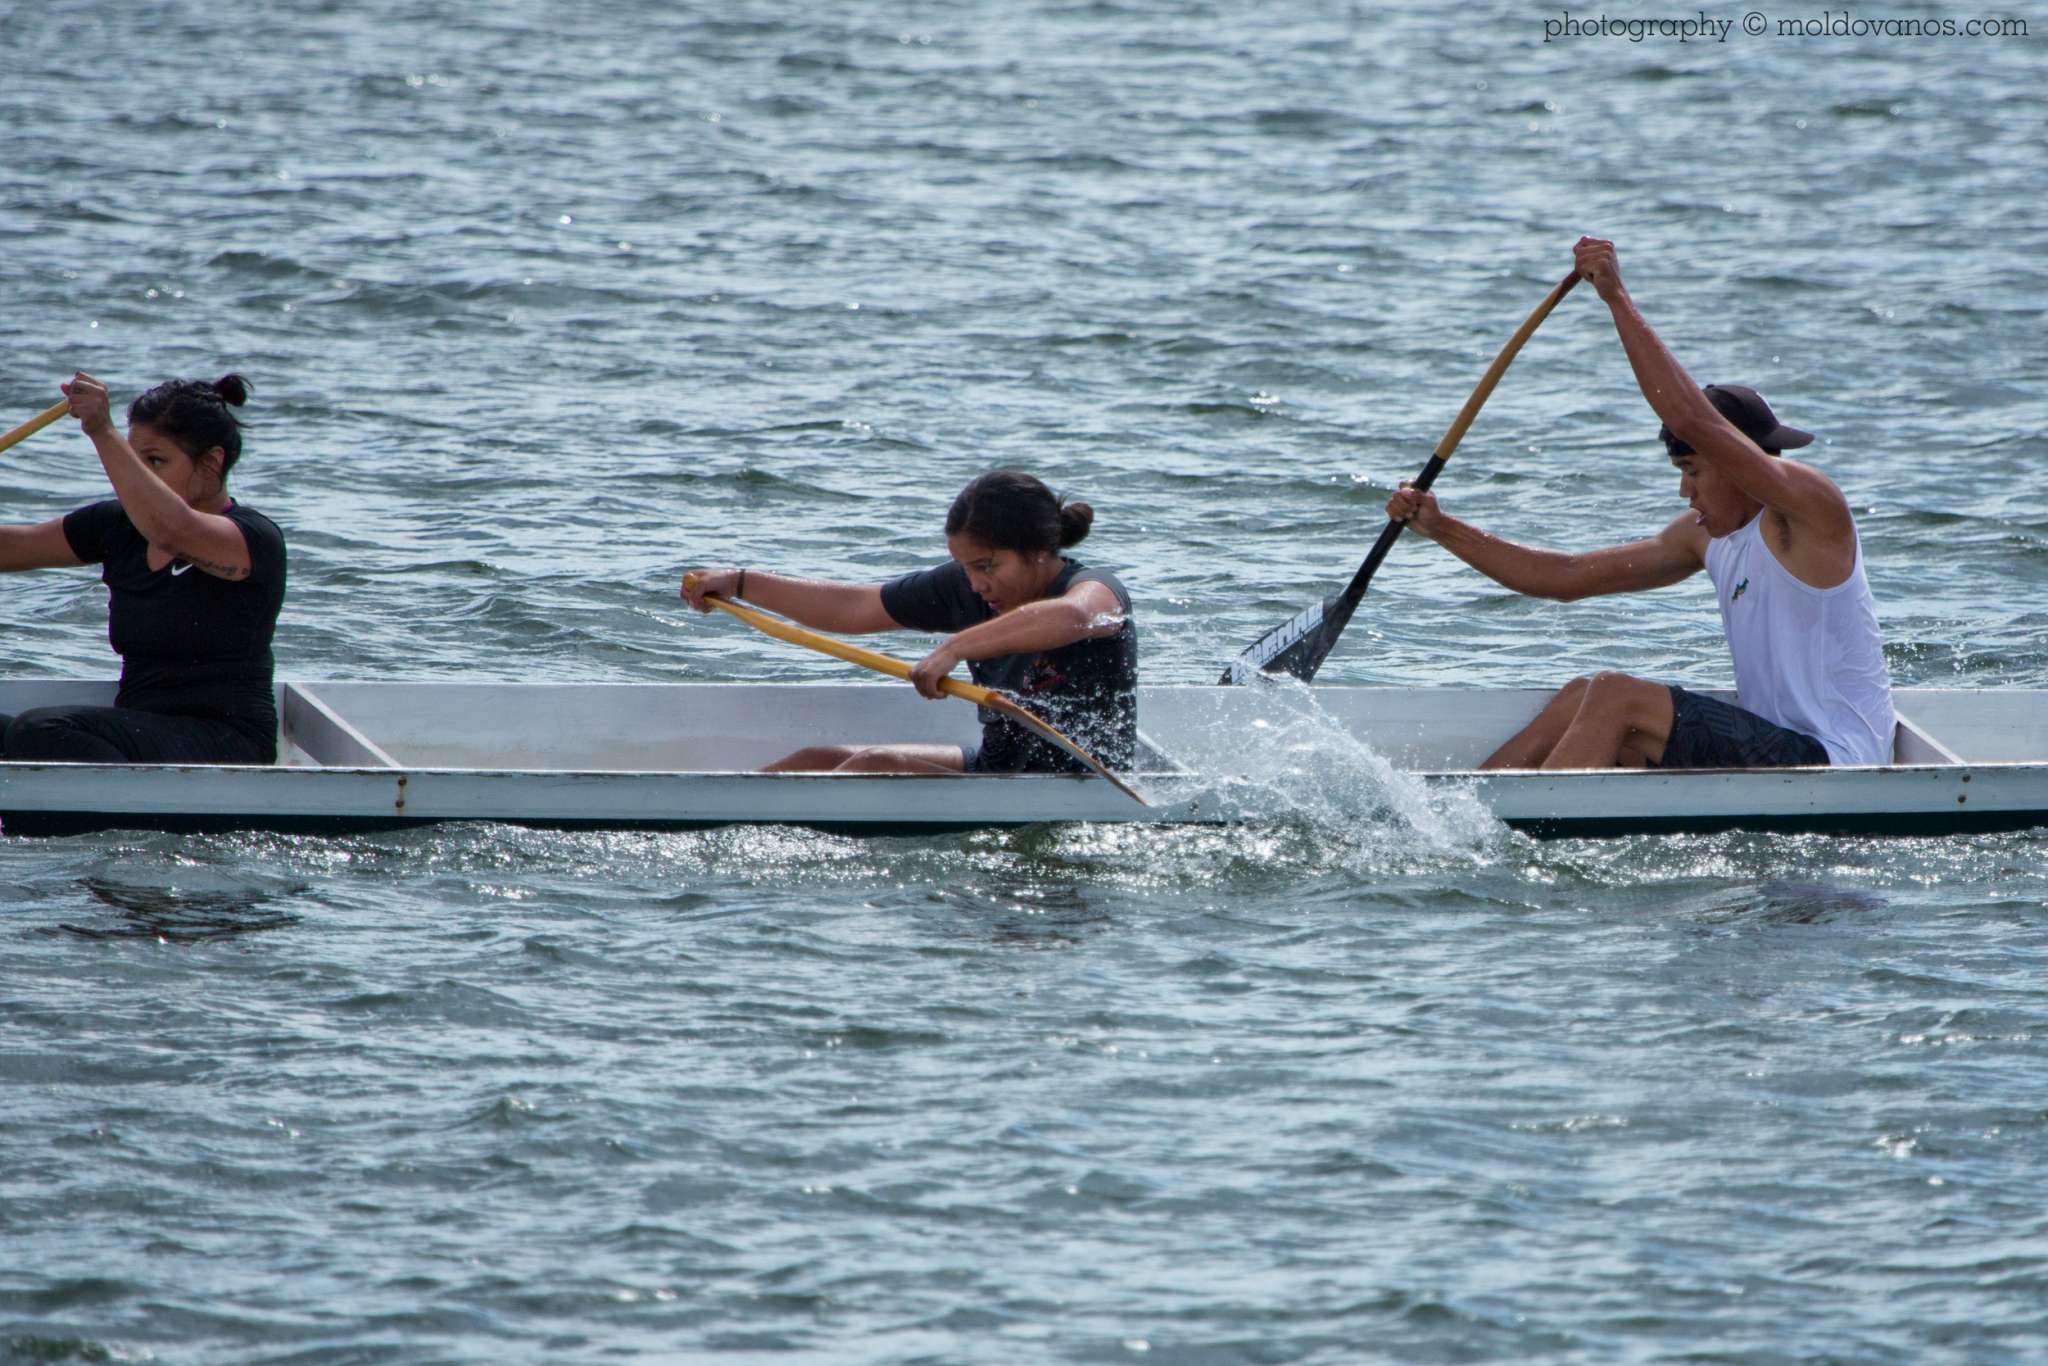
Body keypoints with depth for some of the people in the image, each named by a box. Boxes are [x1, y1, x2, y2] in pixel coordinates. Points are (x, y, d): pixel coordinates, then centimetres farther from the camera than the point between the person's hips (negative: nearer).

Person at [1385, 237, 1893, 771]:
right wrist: (1442, 529, 7)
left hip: (1831, 766, -9)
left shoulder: (1806, 503, -12)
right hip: (1778, 750, 9)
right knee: (1581, 698, 3)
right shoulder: (1706, 536, 14)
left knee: (1616, 699, -17)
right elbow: (1566, 576, 15)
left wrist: (1617, 298, -25)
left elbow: (1690, 419, -26)